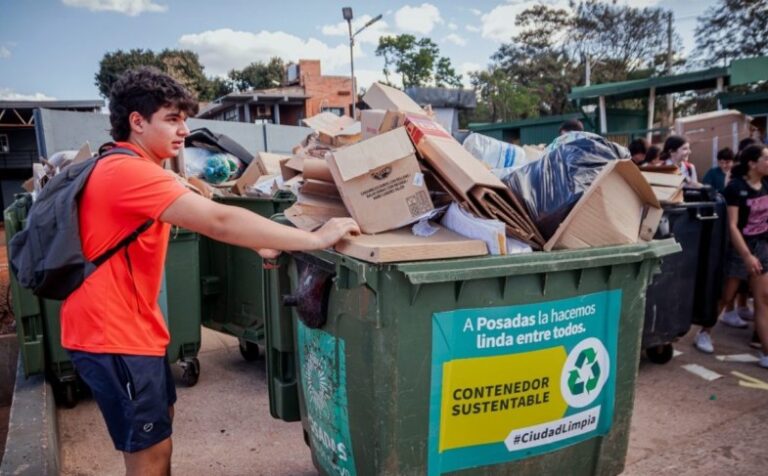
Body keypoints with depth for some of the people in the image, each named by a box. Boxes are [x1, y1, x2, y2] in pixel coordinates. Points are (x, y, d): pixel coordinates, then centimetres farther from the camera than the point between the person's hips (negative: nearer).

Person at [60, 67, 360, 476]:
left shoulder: (130, 168, 12)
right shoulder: (130, 171, -23)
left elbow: (203, 217, 11)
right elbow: (219, 220, -31)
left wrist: (257, 243, 0)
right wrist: (315, 239, -28)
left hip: (125, 321, 10)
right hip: (112, 329, -10)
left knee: (161, 417, 23)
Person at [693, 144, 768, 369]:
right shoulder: (735, 187, -15)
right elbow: (732, 226, -18)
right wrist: (747, 255, -23)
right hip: (740, 248, -6)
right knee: (725, 296, 6)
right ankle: (704, 333, 27)